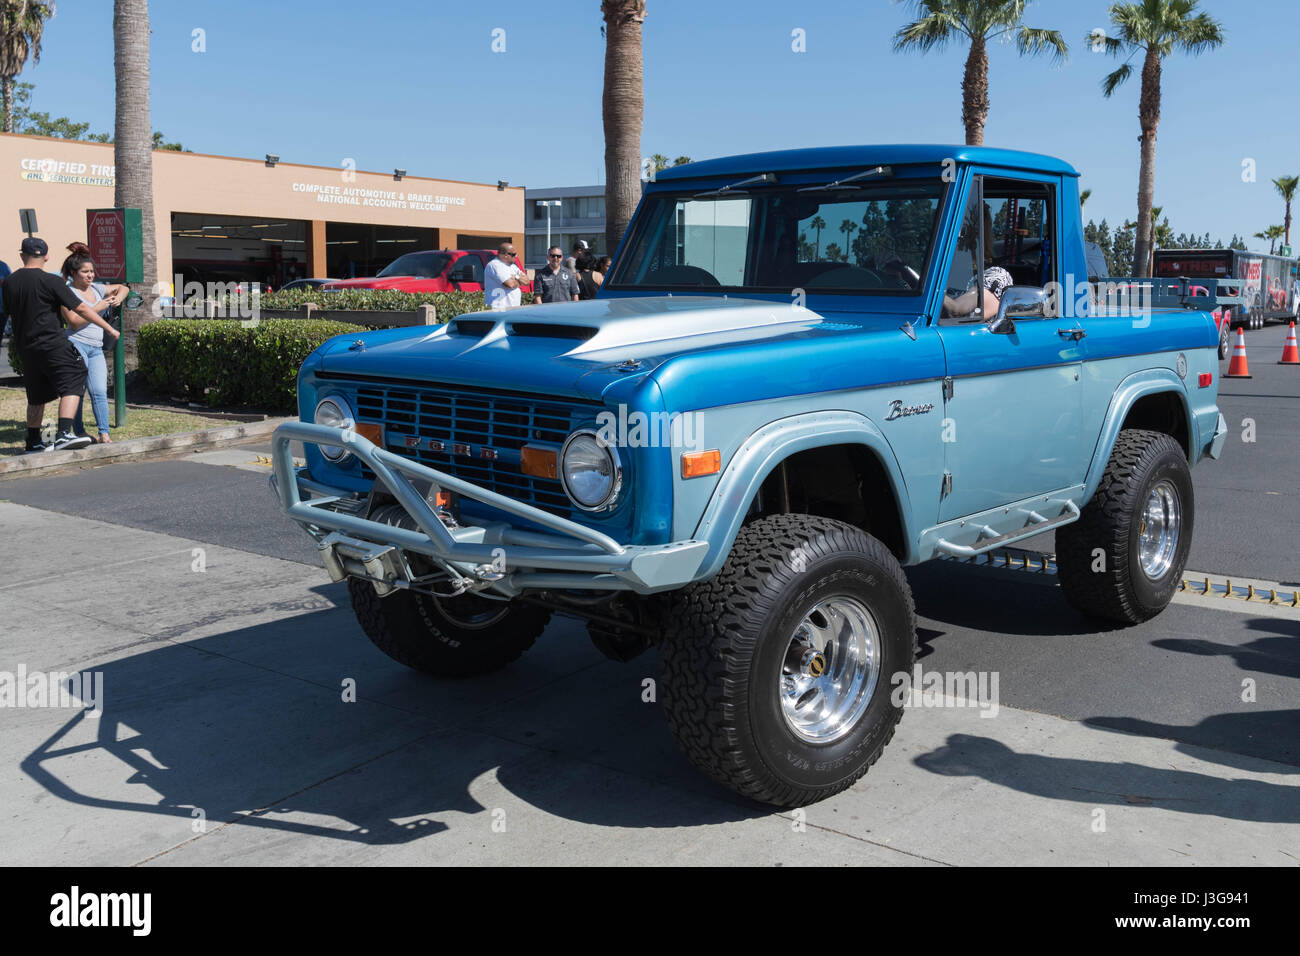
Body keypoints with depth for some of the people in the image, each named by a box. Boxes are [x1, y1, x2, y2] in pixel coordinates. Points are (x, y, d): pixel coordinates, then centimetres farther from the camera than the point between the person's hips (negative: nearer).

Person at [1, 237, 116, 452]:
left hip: (24, 348, 7)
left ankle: (33, 441, 25)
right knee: (72, 385, -6)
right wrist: (110, 329, -1)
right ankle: (63, 434, -21)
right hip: (52, 345, -7)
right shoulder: (50, 281, -9)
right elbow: (81, 309, -8)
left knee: (36, 396, 17)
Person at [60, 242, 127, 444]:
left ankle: (104, 434, -7)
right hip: (76, 345, -5)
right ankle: (79, 433, -1)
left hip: (96, 348, 6)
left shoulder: (96, 289, 17)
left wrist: (118, 297, 10)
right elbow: (75, 322, -13)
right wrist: (97, 308, -11)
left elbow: (123, 288, 32)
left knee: (99, 392, -5)